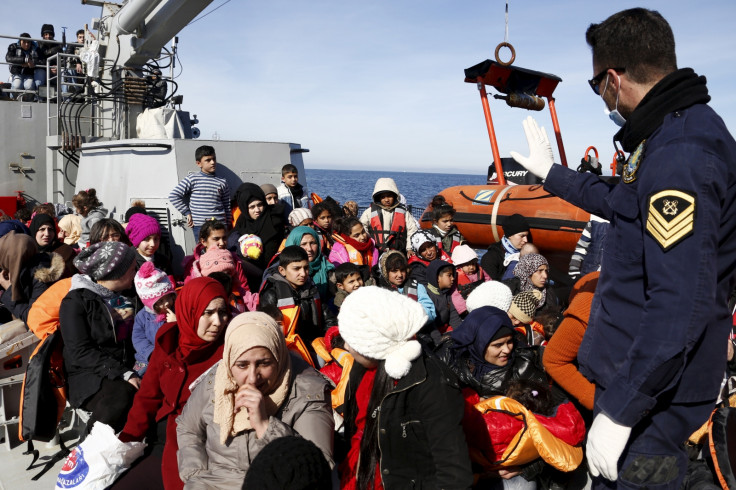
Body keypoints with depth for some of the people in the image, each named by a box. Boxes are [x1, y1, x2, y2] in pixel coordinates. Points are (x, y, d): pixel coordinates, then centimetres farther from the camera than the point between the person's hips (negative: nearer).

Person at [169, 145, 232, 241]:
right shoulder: (192, 179, 1)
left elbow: (227, 207, 13)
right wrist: (187, 213, -3)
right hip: (199, 226, -2)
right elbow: (173, 195, 0)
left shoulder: (222, 182, 9)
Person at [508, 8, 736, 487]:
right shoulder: (679, 131, 8)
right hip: (639, 373, 10)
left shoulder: (679, 156, -27)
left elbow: (681, 304, -32)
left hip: (652, 394, -10)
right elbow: (623, 203, 25)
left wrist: (619, 411, -26)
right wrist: (552, 173, 34)